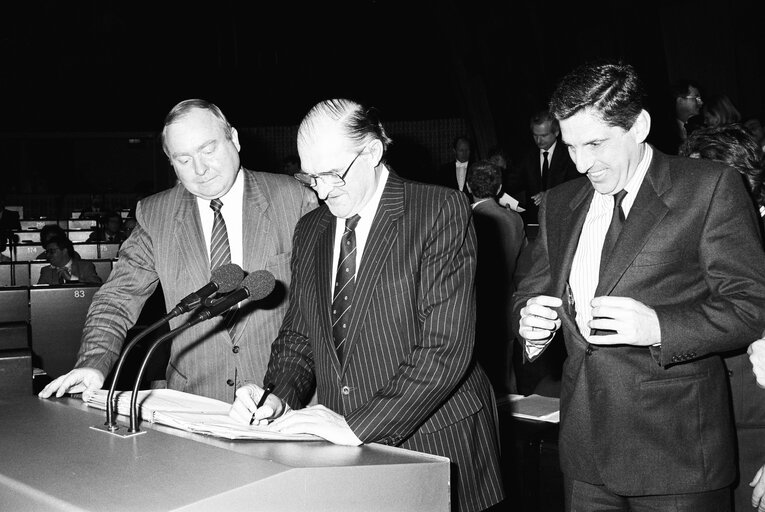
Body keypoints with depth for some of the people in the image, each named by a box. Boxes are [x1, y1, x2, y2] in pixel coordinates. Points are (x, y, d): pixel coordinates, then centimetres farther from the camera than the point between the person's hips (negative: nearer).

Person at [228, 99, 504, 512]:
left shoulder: (440, 211, -12)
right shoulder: (310, 230, 9)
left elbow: (446, 347, -20)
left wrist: (358, 426, -22)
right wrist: (278, 397, -6)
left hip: (434, 446, -5)